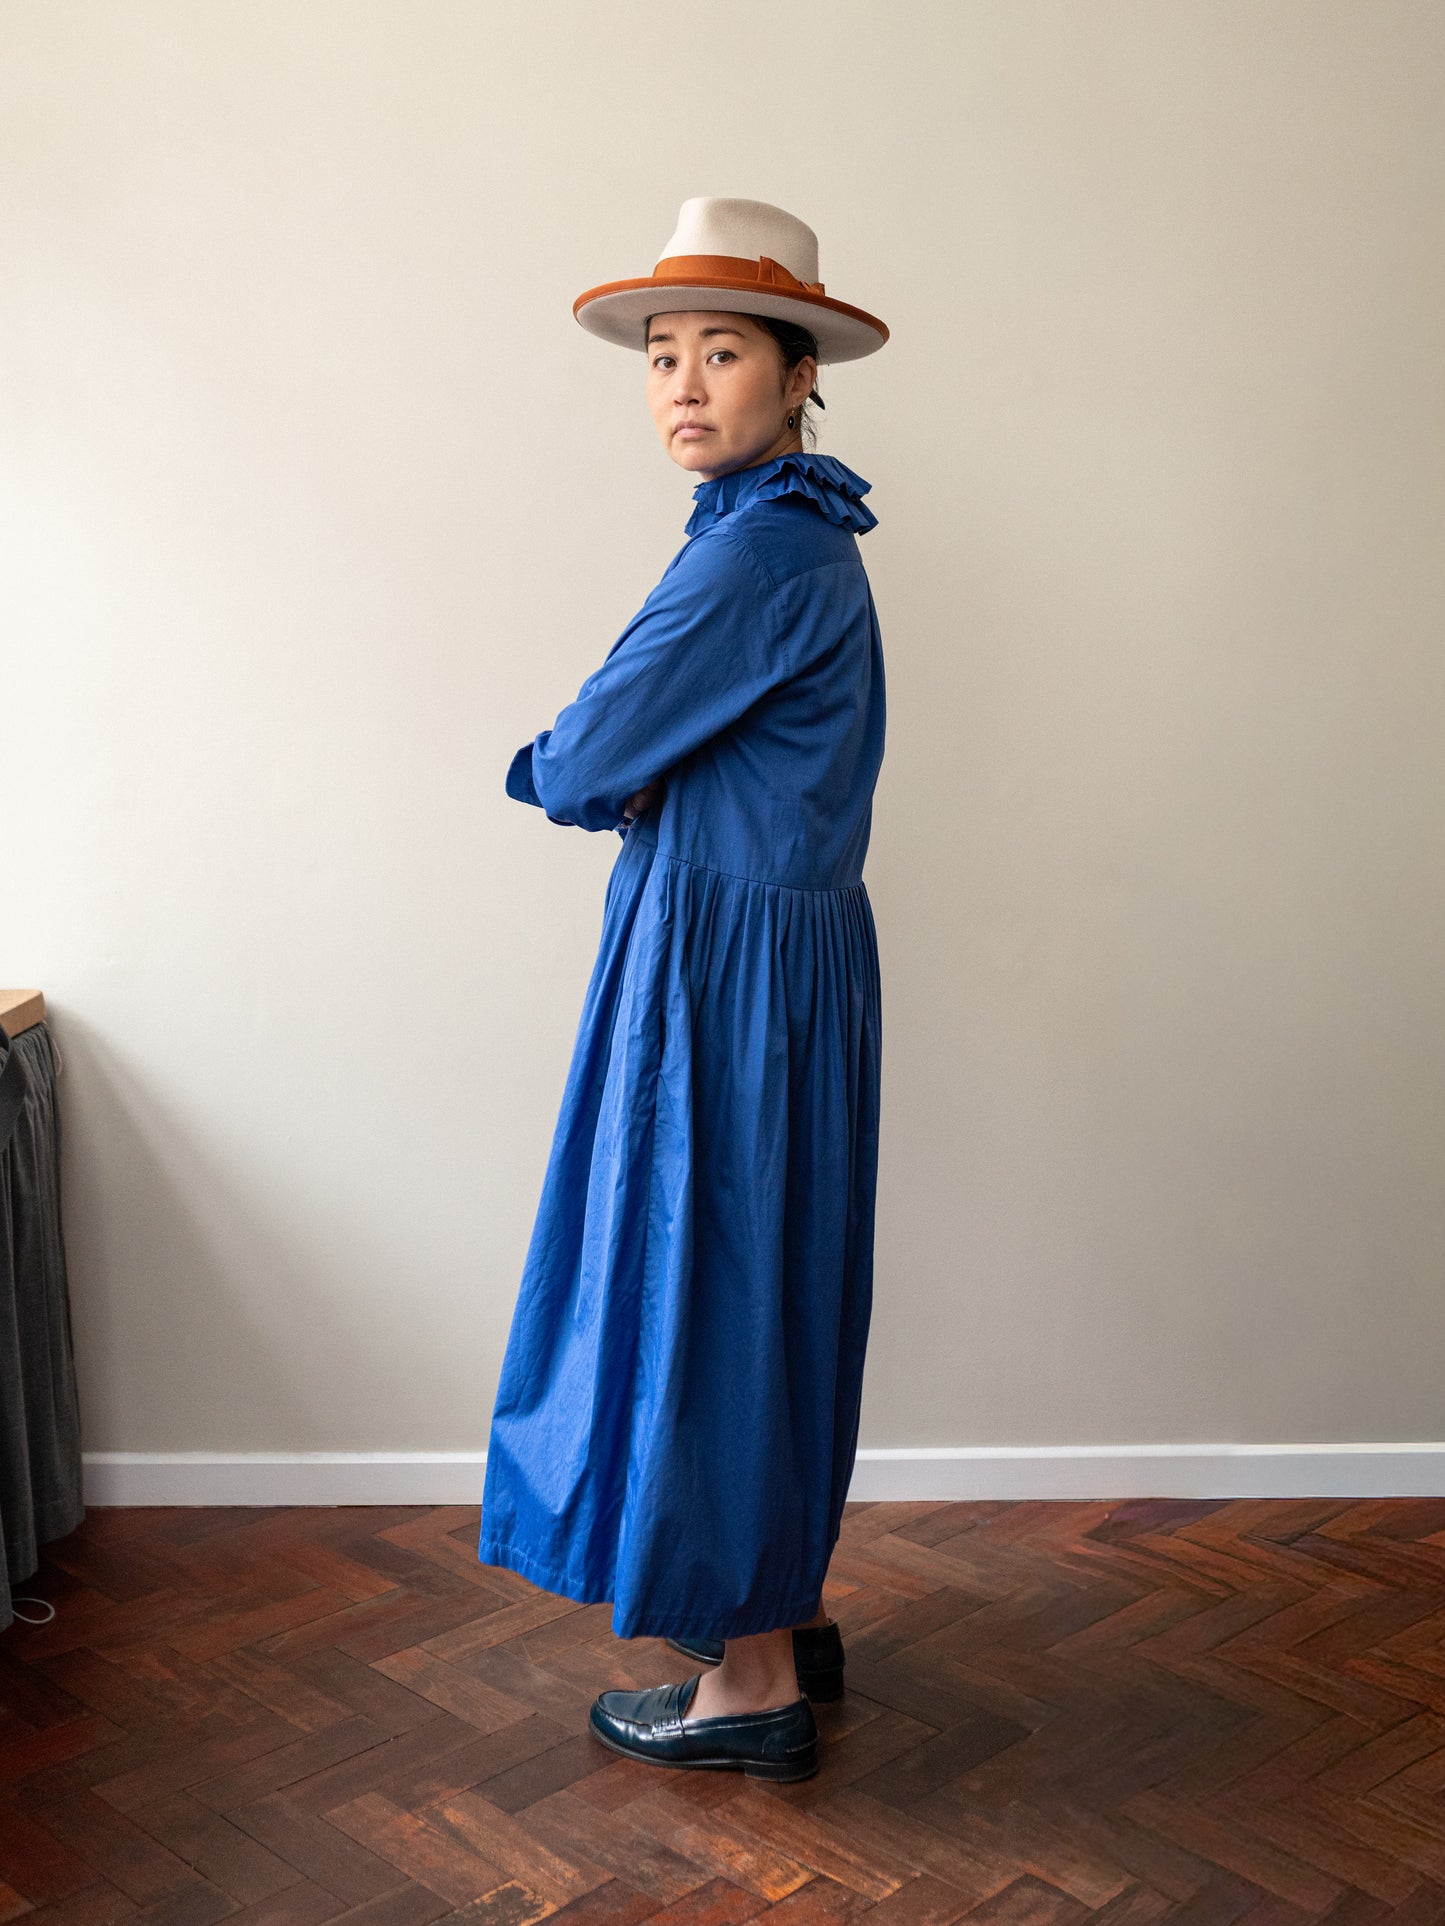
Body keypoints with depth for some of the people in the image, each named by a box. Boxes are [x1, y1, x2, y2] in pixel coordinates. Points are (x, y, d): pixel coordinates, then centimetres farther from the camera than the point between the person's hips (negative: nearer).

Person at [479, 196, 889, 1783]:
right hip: (778, 947, 10)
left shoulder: (765, 548, -19)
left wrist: (560, 763, 4)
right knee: (764, 1280, 17)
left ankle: (751, 1683, 15)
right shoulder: (793, 532, 14)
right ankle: (791, 1611, 33)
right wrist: (614, 767, -1)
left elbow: (584, 767, -16)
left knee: (709, 1287, 0)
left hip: (731, 967, -10)